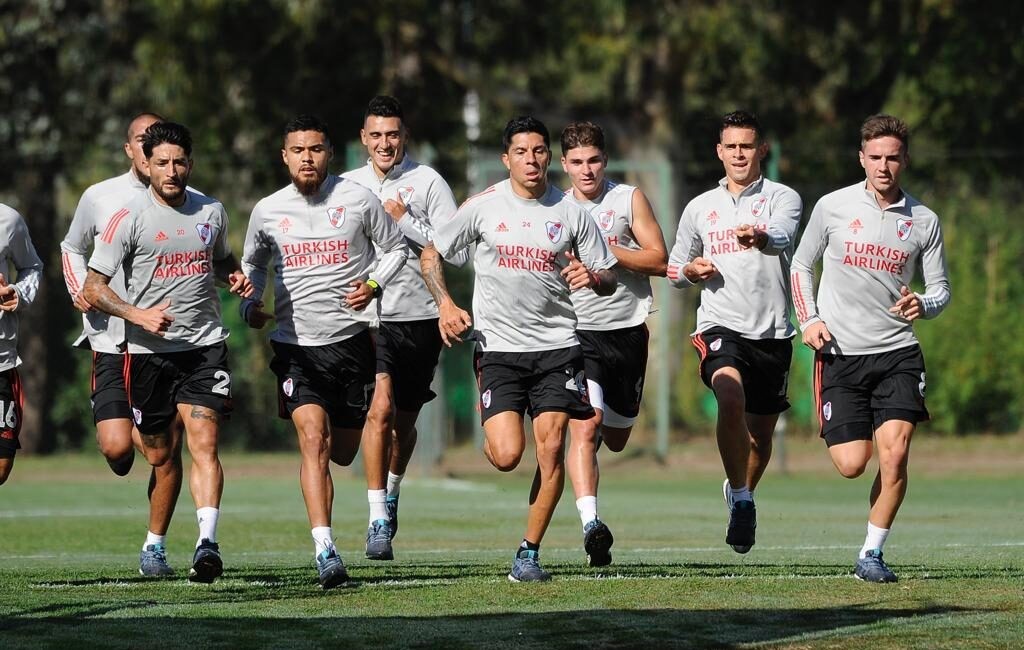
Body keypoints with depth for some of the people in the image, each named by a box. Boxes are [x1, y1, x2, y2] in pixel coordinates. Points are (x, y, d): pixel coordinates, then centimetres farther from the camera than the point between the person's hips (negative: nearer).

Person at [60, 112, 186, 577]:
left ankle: (155, 545, 11)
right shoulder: (100, 198, 3)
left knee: (164, 447, -3)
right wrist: (78, 291, 2)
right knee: (116, 448, -12)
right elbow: (72, 248, 19)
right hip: (112, 340, 0)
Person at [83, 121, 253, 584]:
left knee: (203, 444, -16)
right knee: (159, 455, 8)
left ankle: (207, 543, -25)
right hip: (149, 350, -1)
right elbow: (93, 288, -6)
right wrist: (139, 315, -21)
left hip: (205, 346, 1)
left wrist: (236, 278, 3)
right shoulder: (130, 219, -7)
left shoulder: (212, 212, 6)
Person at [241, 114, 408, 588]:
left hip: (351, 339, 0)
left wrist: (374, 286, -8)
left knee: (343, 452, 8)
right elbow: (252, 263, 20)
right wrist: (249, 304, 1)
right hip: (295, 344, 0)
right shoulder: (268, 212, 2)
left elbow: (395, 247, 9)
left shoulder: (357, 200, -3)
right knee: (313, 439, -18)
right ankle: (325, 550, -20)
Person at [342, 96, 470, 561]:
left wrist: (405, 222, -14)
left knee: (405, 421, 12)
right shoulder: (346, 186, 7)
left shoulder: (428, 182, -2)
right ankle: (378, 522, -17)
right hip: (369, 314, 0)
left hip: (420, 317, 0)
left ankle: (391, 495, 42)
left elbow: (458, 252, -8)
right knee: (380, 407, -20)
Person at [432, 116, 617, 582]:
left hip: (557, 346, 1)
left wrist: (592, 277, -16)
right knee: (507, 456, -13)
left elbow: (608, 281, 8)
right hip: (498, 346, -1)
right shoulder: (483, 206, -1)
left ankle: (529, 554, 3)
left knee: (551, 447, -9)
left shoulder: (570, 212, 2)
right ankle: (493, 431, 26)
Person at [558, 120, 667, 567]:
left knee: (616, 439, 14)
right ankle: (590, 522, -29)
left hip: (627, 331, 1)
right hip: (577, 332, -1)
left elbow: (659, 261, -5)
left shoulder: (629, 199, 2)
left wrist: (606, 250, -15)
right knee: (584, 425, -21)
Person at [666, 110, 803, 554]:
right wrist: (691, 271, -2)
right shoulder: (700, 208, 12)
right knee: (731, 398, -29)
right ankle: (741, 502, -18)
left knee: (761, 433, 10)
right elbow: (675, 270, 23)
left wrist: (761, 238, -46)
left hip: (773, 333, 0)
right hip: (720, 328, 0)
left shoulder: (783, 198, 2)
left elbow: (783, 238, -22)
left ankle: (741, 494, 41)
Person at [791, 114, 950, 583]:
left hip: (898, 353, 1)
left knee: (894, 456, -13)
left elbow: (940, 289, 9)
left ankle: (872, 554, 1)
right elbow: (801, 265, 12)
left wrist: (923, 306, -13)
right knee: (852, 464, -7)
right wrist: (808, 320, -1)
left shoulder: (923, 220, 3)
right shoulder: (833, 207, 1)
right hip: (839, 352, -1)